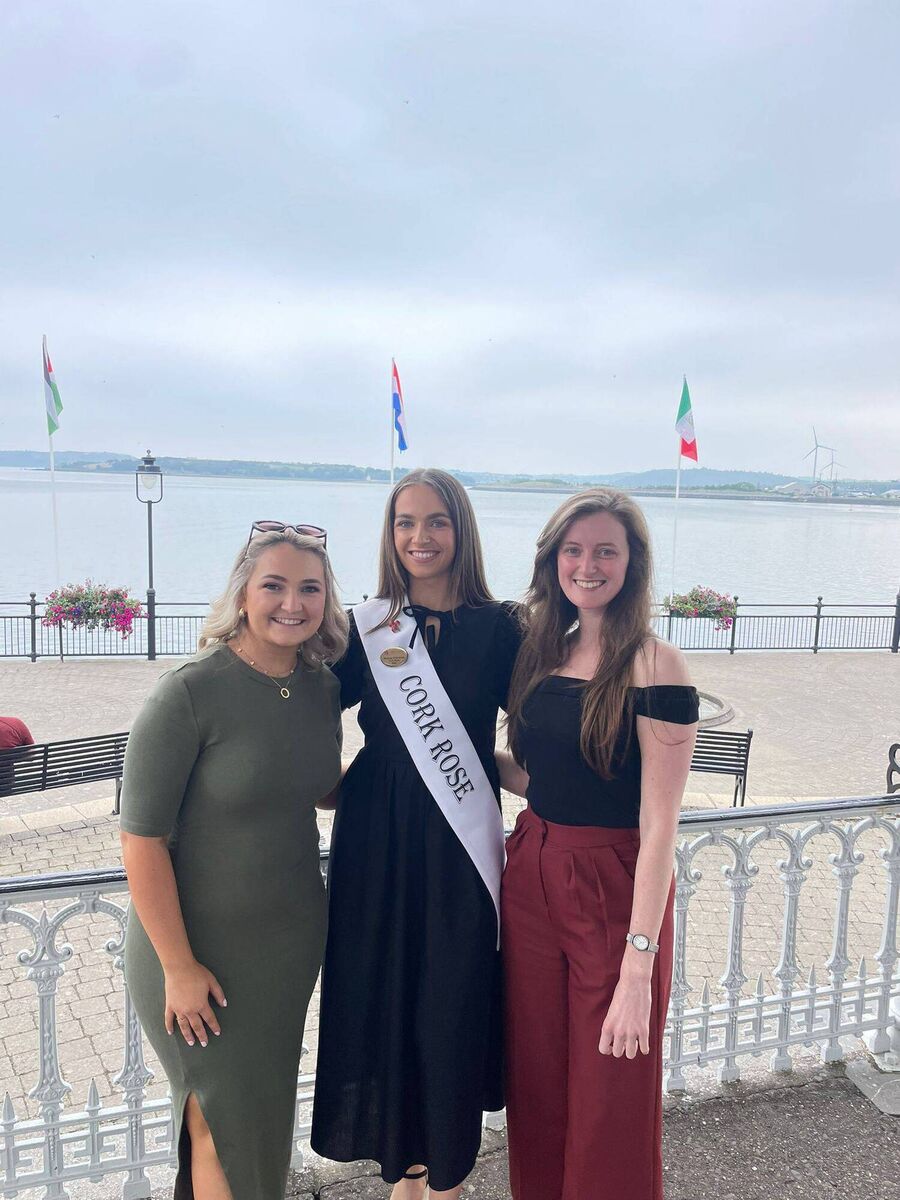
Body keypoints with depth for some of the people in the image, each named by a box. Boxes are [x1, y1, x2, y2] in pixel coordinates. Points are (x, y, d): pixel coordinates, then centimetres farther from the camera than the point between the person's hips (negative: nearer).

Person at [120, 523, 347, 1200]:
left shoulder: (323, 688, -3)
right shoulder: (190, 694, -21)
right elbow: (142, 838, -19)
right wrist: (179, 966, -17)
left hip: (294, 940, 6)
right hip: (202, 945, -5)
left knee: (268, 1111, 22)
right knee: (224, 1126, 10)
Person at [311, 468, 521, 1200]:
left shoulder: (496, 626, -2)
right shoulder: (367, 627, 2)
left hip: (460, 849, -1)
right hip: (377, 846, 2)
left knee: (451, 1015, 5)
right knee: (384, 1007, 10)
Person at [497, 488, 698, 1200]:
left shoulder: (654, 665, -15)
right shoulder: (544, 652, 6)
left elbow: (659, 822, -19)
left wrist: (639, 964, -22)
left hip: (618, 890, -6)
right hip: (531, 880, 6)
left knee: (610, 1102, 11)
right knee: (536, 1087, 19)